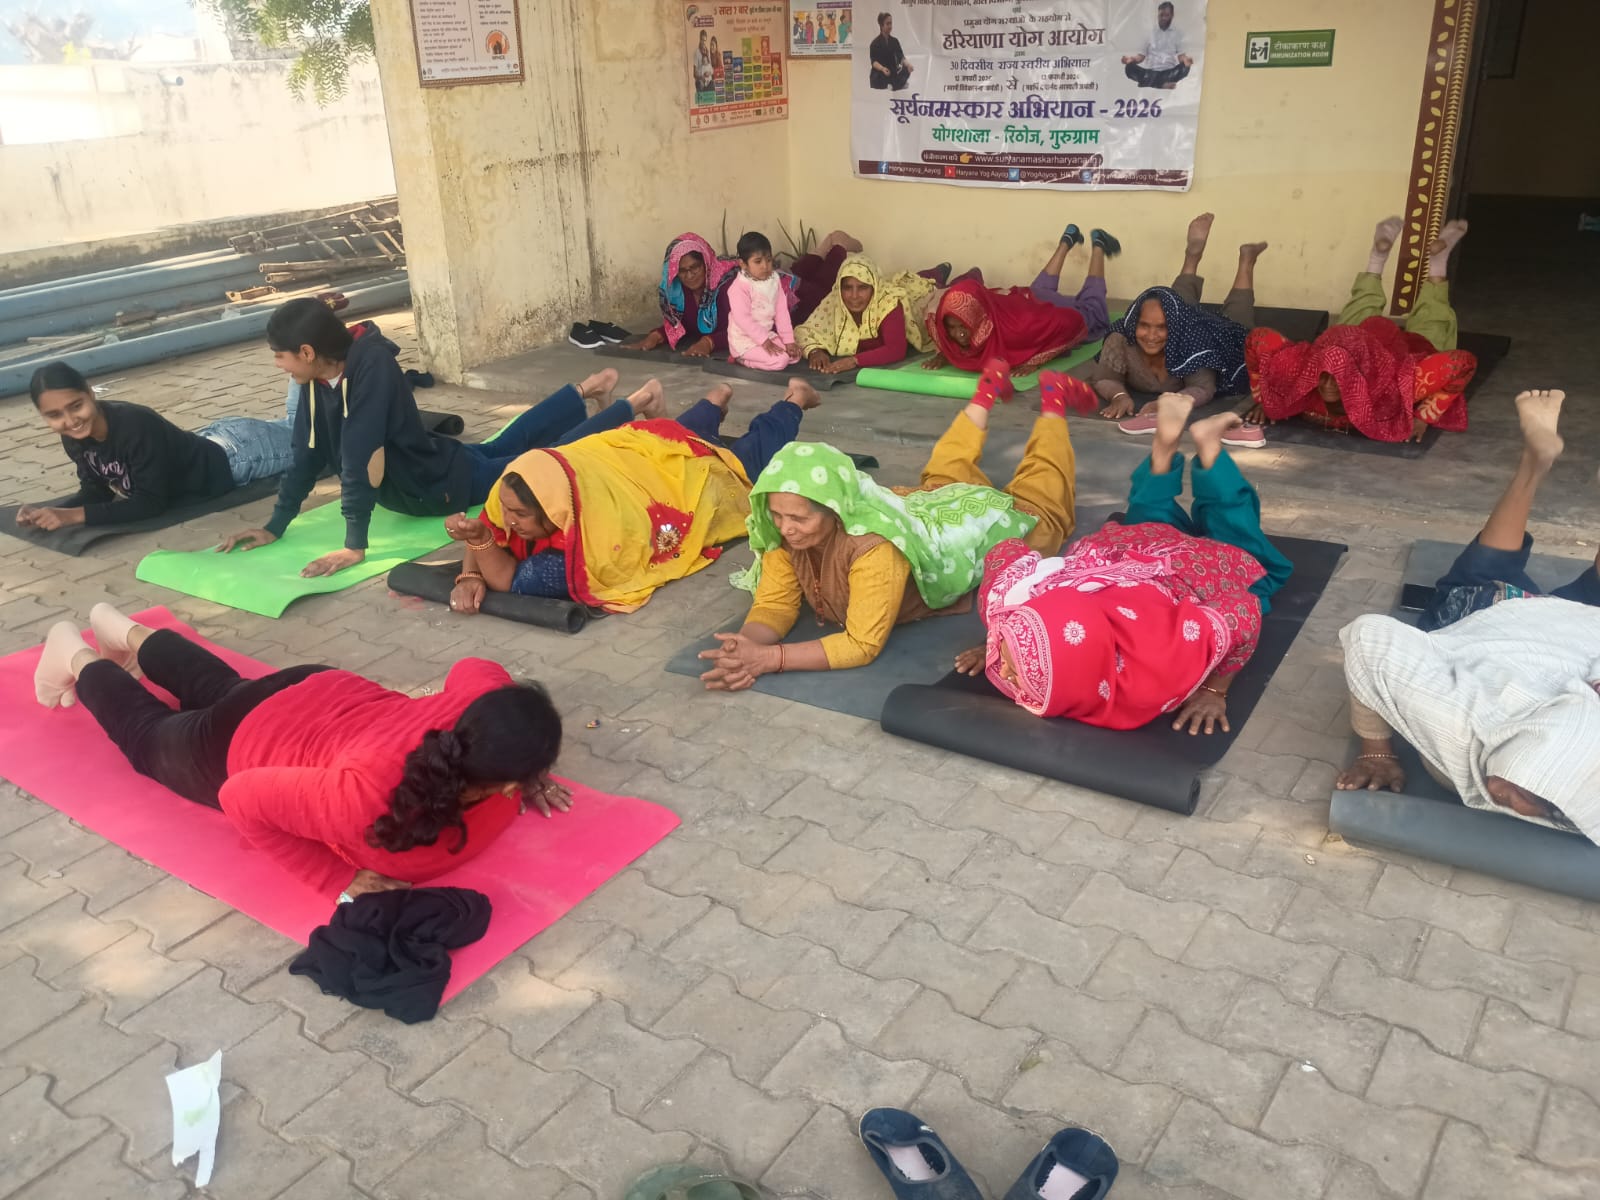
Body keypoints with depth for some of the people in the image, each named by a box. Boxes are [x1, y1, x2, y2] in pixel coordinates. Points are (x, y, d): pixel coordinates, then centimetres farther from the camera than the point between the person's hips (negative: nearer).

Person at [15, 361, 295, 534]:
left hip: (234, 452, -6)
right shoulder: (74, 436, -18)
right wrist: (49, 512, -25)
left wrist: (73, 515, -41)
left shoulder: (136, 426, -41)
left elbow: (150, 503, -39)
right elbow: (97, 490, -6)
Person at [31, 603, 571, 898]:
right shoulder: (369, 801, -50)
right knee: (151, 739, 31)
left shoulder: (486, 700, -37)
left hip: (332, 696, 4)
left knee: (219, 686, 37)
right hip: (247, 744, -4)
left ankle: (128, 634, 63)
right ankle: (77, 657, 56)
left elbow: (474, 669, -11)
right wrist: (339, 879, -35)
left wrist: (521, 771, -11)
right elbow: (241, 796, -34)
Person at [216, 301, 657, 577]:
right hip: (416, 485, 7)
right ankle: (584, 392, 47)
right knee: (503, 447, 29)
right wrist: (274, 527, -5)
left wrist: (355, 546, -42)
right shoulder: (318, 379, -14)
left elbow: (361, 459, -41)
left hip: (449, 481, -7)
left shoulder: (371, 368, -37)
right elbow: (307, 456, -6)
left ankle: (632, 408, 24)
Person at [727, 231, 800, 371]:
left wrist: (788, 340, -4)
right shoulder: (739, 287, -20)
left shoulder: (774, 279, 2)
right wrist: (764, 341, -25)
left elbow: (781, 311, 2)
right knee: (779, 361, -22)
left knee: (795, 354, 0)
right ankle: (741, 359, -2)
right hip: (744, 340, -8)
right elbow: (742, 319, -24)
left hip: (767, 334, 8)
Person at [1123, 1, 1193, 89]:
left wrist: (1185, 59, -20)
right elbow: (1142, 56, 13)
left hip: (1169, 71, 0)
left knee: (1184, 67, -34)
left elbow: (1180, 55, 6)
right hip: (1150, 71, 0)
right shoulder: (1150, 33, 17)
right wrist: (1131, 58, -10)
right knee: (1130, 68, -30)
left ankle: (1148, 83, -41)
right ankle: (1162, 84, -39)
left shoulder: (1176, 35, 16)